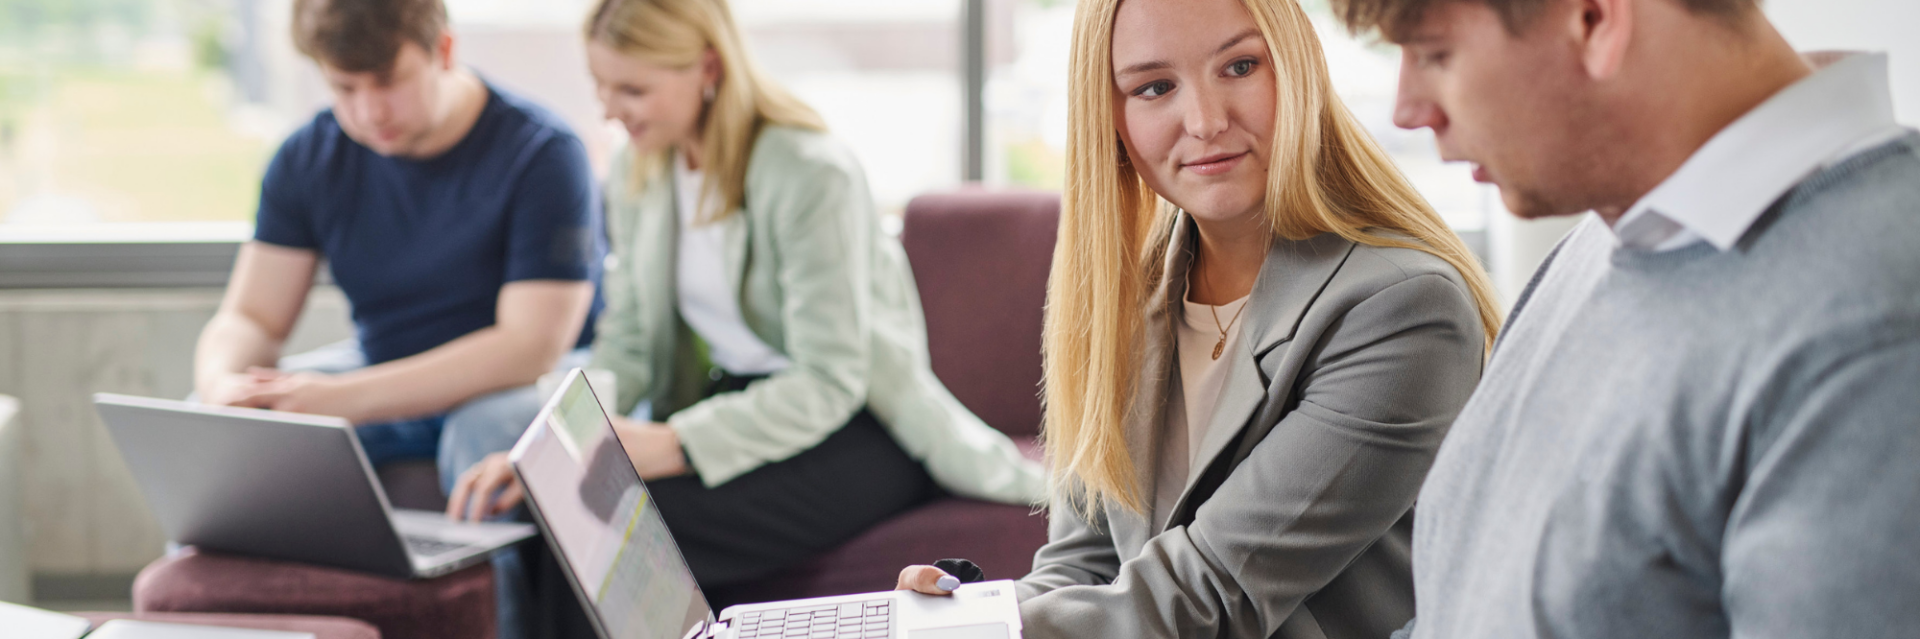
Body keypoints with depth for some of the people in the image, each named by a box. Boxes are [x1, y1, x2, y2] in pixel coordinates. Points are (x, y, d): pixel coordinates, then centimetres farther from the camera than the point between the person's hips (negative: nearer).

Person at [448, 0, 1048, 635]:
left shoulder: (811, 174, -20)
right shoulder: (637, 172, 5)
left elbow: (829, 382, -23)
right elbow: (627, 344, 5)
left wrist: (671, 445, -35)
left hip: (854, 423, -7)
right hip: (737, 402, 7)